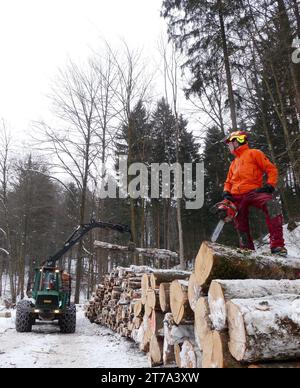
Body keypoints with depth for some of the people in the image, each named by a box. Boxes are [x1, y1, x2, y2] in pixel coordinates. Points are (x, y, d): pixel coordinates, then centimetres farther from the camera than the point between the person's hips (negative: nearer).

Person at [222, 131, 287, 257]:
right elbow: (228, 182, 27)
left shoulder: (253, 153, 9)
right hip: (237, 197, 7)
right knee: (241, 228, 4)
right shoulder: (234, 164, 29)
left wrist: (270, 185, -13)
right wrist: (226, 194, 7)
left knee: (272, 205, -34)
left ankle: (277, 245, -38)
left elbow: (272, 170, 2)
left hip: (253, 191, -7)